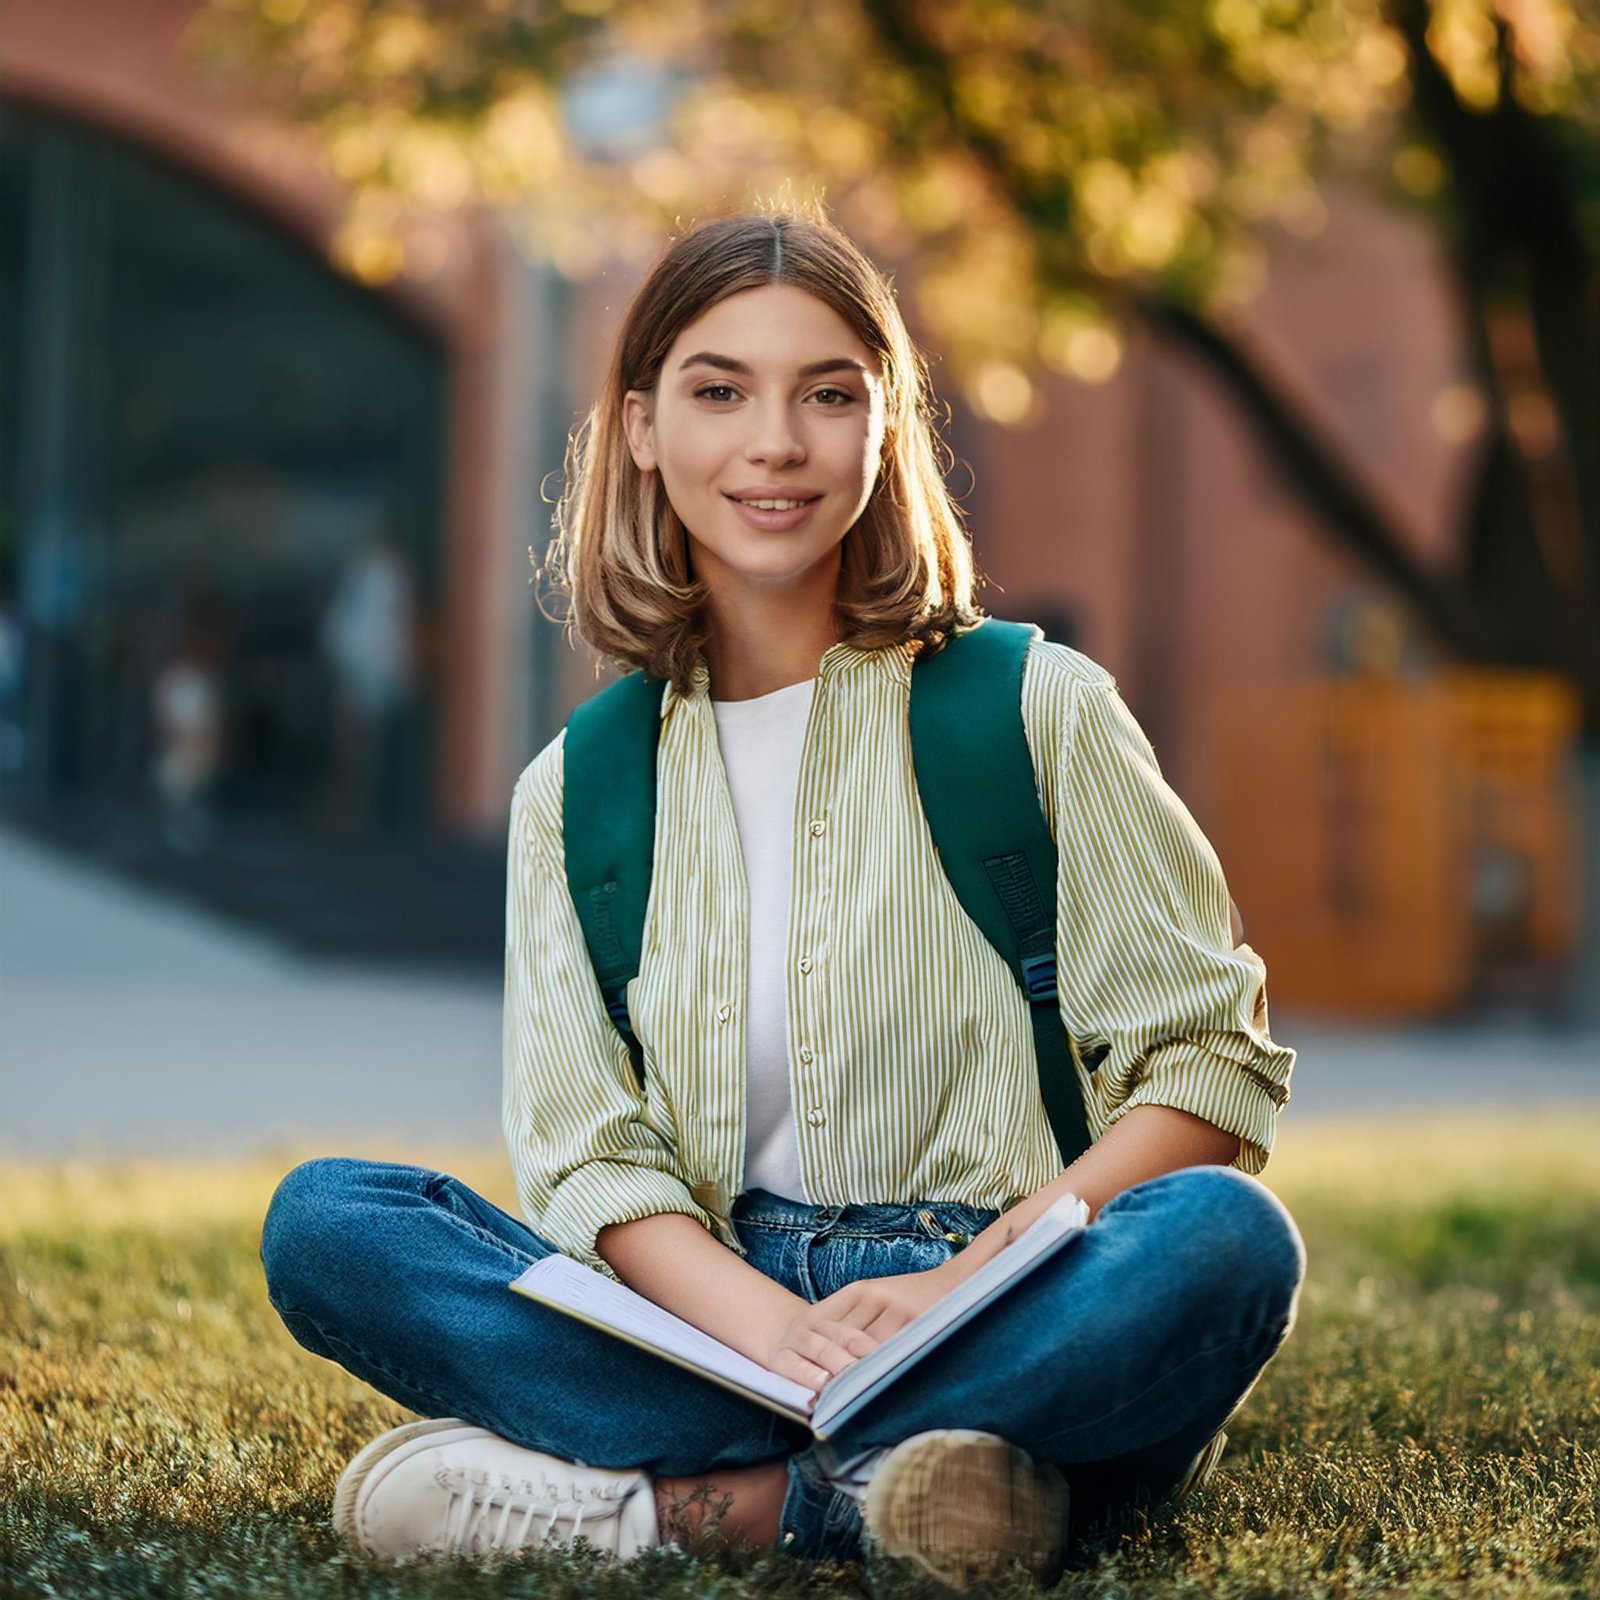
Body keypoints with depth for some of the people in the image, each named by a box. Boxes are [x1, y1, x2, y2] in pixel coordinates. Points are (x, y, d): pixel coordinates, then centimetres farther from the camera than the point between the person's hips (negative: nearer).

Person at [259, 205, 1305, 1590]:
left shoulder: (1036, 709, 3)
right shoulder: (576, 790, 10)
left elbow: (1214, 1059, -1)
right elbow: (589, 1151, 0)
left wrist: (969, 1283, -17)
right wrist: (770, 1325, -22)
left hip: (1001, 1290, -2)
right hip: (712, 1305, 2)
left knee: (1226, 1241, -33)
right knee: (323, 1222, -18)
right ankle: (869, 1485, -28)